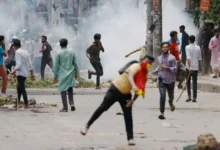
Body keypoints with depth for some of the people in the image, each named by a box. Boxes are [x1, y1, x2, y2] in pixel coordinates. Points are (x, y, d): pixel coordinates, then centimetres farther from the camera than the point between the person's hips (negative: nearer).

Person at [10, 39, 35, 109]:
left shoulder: (17, 52, -10)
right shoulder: (26, 52, 12)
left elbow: (19, 64, -20)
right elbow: (30, 64, 11)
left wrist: (14, 71, -20)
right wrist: (32, 74, 15)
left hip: (20, 73, -8)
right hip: (26, 73, 8)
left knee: (22, 88, -8)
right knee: (19, 88, 17)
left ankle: (26, 104, -12)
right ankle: (17, 104, 22)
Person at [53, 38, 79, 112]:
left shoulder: (58, 53, -6)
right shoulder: (71, 52, 3)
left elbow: (56, 65, -5)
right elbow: (75, 63, 8)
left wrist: (55, 76, 2)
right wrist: (76, 73, 19)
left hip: (62, 74, -3)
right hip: (70, 73, 3)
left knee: (63, 90, 2)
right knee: (70, 89, 17)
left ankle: (65, 107, 0)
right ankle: (72, 103, -1)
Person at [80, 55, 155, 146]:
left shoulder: (145, 75, 0)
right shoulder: (137, 66, -20)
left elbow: (139, 90, 8)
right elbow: (130, 76, -42)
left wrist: (133, 100, -9)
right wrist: (133, 86, -61)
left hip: (125, 95, 6)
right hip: (115, 90, -6)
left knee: (128, 116, -3)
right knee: (102, 108, -1)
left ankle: (130, 138, -1)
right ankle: (87, 126, 13)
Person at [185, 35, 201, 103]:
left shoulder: (187, 47, -8)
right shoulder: (198, 47, 4)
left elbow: (188, 57, -18)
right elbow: (199, 58, 8)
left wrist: (190, 67, -23)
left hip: (189, 67, -3)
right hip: (196, 67, 3)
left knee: (188, 81, 12)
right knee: (195, 82, 5)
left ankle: (189, 96, 2)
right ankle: (194, 98, 1)